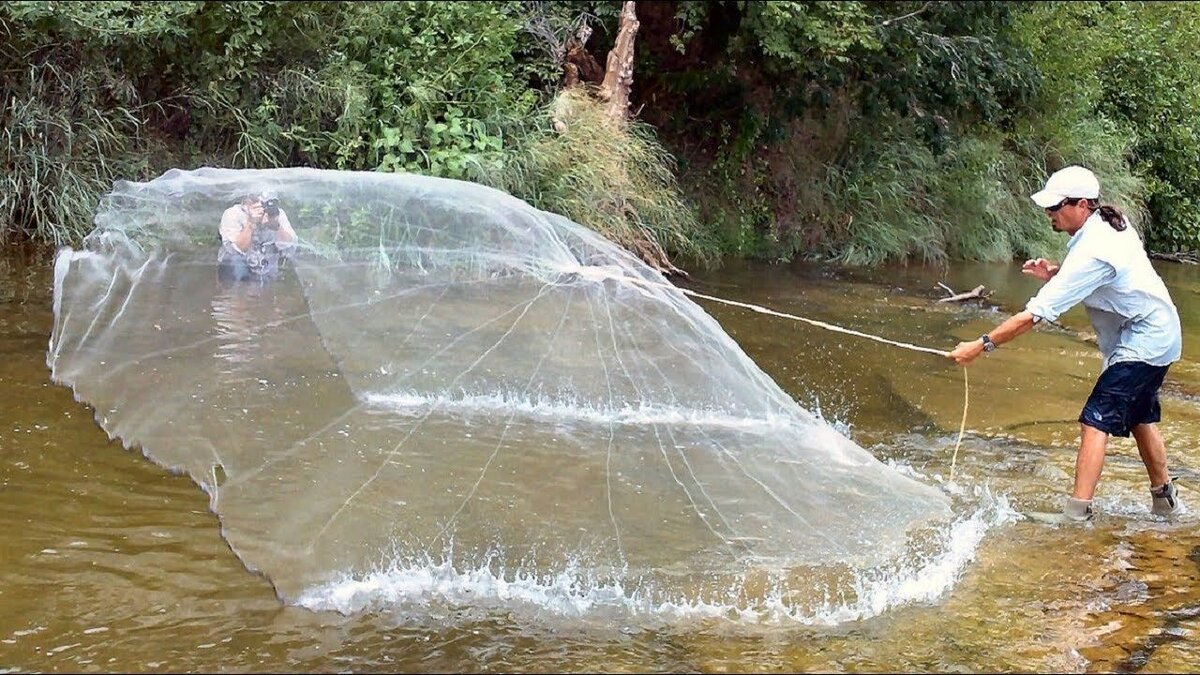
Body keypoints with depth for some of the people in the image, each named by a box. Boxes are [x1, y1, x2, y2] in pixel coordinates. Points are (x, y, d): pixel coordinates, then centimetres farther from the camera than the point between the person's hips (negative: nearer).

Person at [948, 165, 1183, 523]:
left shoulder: (1092, 253, -29)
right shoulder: (1111, 222, -2)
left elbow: (1034, 314, -30)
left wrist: (981, 345, -27)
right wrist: (1053, 273, -4)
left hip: (1142, 343, -10)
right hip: (1159, 336, 10)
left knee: (1096, 421, -14)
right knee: (1139, 418, 22)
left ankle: (1077, 511, -17)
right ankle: (1164, 498, 36)